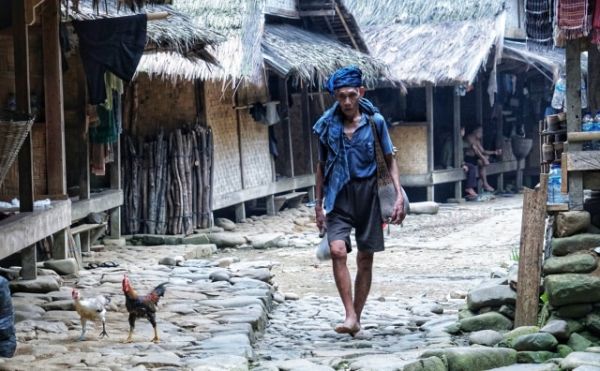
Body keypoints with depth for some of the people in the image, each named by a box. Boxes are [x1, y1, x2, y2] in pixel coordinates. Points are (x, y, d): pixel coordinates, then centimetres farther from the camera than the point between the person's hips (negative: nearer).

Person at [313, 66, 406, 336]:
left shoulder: (375, 122, 0)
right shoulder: (327, 125, 3)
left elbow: (389, 161, 6)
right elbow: (322, 166, 12)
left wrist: (399, 195, -5)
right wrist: (318, 205, 12)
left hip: (368, 194, 0)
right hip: (339, 196, 0)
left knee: (365, 259, 6)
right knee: (337, 250, -20)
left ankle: (357, 317, 18)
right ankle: (350, 316, -18)